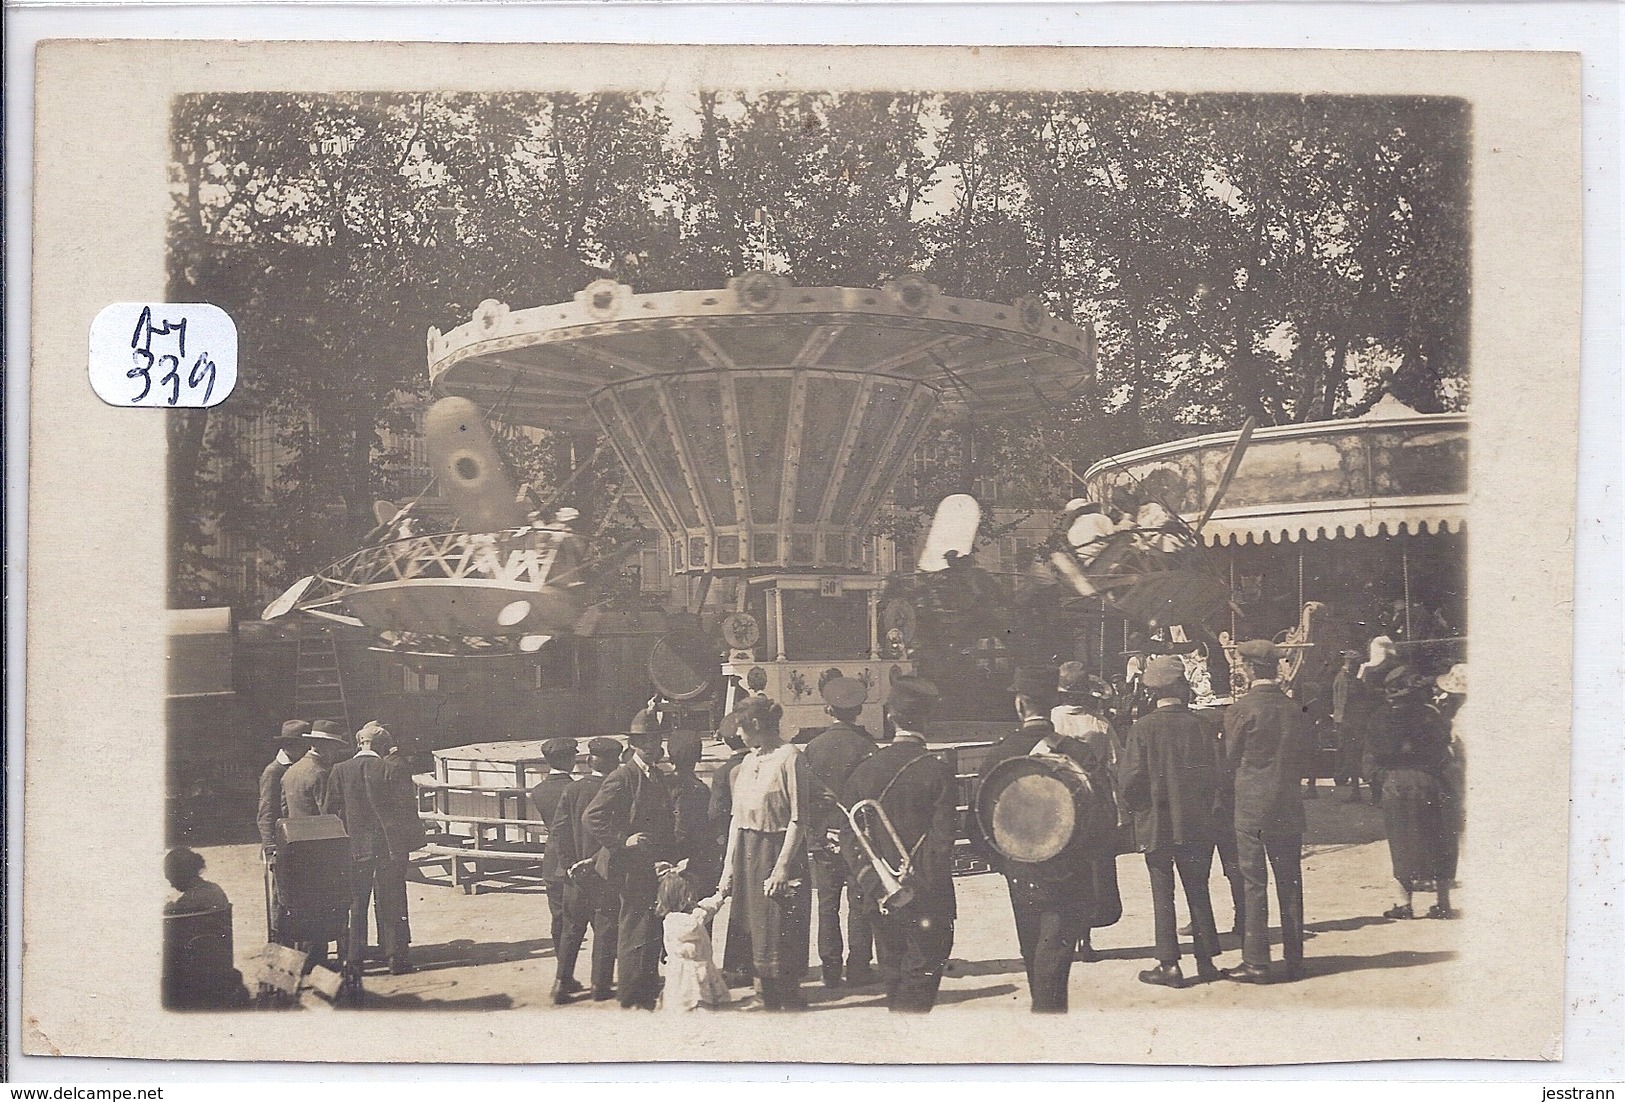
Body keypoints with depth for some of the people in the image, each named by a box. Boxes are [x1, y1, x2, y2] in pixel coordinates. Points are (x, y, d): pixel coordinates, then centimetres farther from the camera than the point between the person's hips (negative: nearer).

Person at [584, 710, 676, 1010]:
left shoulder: (658, 777, 15)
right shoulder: (622, 777, -12)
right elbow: (592, 817, -19)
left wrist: (669, 859, 15)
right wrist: (622, 841, -20)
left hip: (655, 868, 8)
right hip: (632, 869, -8)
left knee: (652, 932, 13)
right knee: (635, 934, -5)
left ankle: (649, 991, 24)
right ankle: (631, 999, 3)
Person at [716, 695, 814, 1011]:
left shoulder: (790, 757, -12)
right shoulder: (748, 762, 12)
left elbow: (799, 819, -16)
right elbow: (737, 816, 14)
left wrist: (782, 866, -20)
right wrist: (729, 864, 8)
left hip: (778, 850, -8)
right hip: (747, 852, 8)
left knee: (782, 933, -3)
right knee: (756, 930, 12)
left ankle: (790, 1000, 7)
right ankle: (766, 999, 20)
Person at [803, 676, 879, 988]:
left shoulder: (813, 747, 0)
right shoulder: (865, 745, -7)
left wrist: (809, 832, 10)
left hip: (822, 836, 2)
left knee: (827, 904, 7)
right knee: (859, 903, 3)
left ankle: (830, 969, 8)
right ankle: (858, 968, 3)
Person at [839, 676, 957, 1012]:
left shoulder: (865, 767, 1)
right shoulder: (936, 771, -11)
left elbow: (848, 832, 0)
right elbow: (942, 837, -14)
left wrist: (869, 880, -2)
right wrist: (922, 882, -6)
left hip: (878, 895, 5)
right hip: (924, 897, -4)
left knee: (893, 975, 17)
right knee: (921, 975, 3)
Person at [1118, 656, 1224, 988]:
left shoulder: (1142, 728, -10)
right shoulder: (1198, 726, -5)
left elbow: (1132, 777, -12)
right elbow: (1213, 775, -3)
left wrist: (1133, 807, 7)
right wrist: (1204, 808, 13)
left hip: (1155, 824, -2)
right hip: (1195, 823, 2)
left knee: (1162, 894, 3)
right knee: (1198, 891, 12)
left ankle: (1169, 965, 2)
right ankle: (1206, 960, 15)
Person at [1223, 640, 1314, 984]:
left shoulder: (1241, 709, -11)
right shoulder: (1295, 709, 4)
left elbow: (1230, 756, -2)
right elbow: (1303, 758, 10)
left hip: (1251, 805, -5)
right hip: (1289, 807, 5)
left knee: (1254, 884, -1)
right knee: (1289, 883, 10)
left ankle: (1256, 962, 0)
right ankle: (1294, 958, 16)